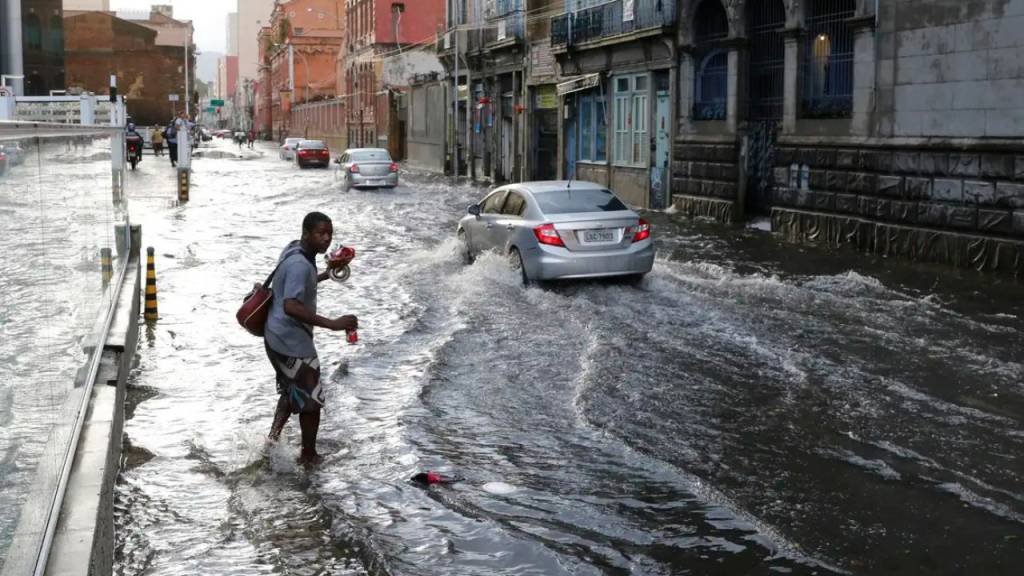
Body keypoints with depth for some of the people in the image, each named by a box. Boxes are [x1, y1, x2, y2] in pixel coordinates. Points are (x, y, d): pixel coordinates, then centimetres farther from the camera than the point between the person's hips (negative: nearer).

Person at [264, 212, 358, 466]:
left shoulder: (294, 250, 5)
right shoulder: (300, 264, -26)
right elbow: (291, 307, -37)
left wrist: (326, 276, 30)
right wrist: (332, 324, -39)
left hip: (279, 337, 10)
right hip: (292, 341, -10)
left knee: (291, 391, 27)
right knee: (311, 399, 5)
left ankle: (273, 442, 34)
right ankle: (308, 456, 19)